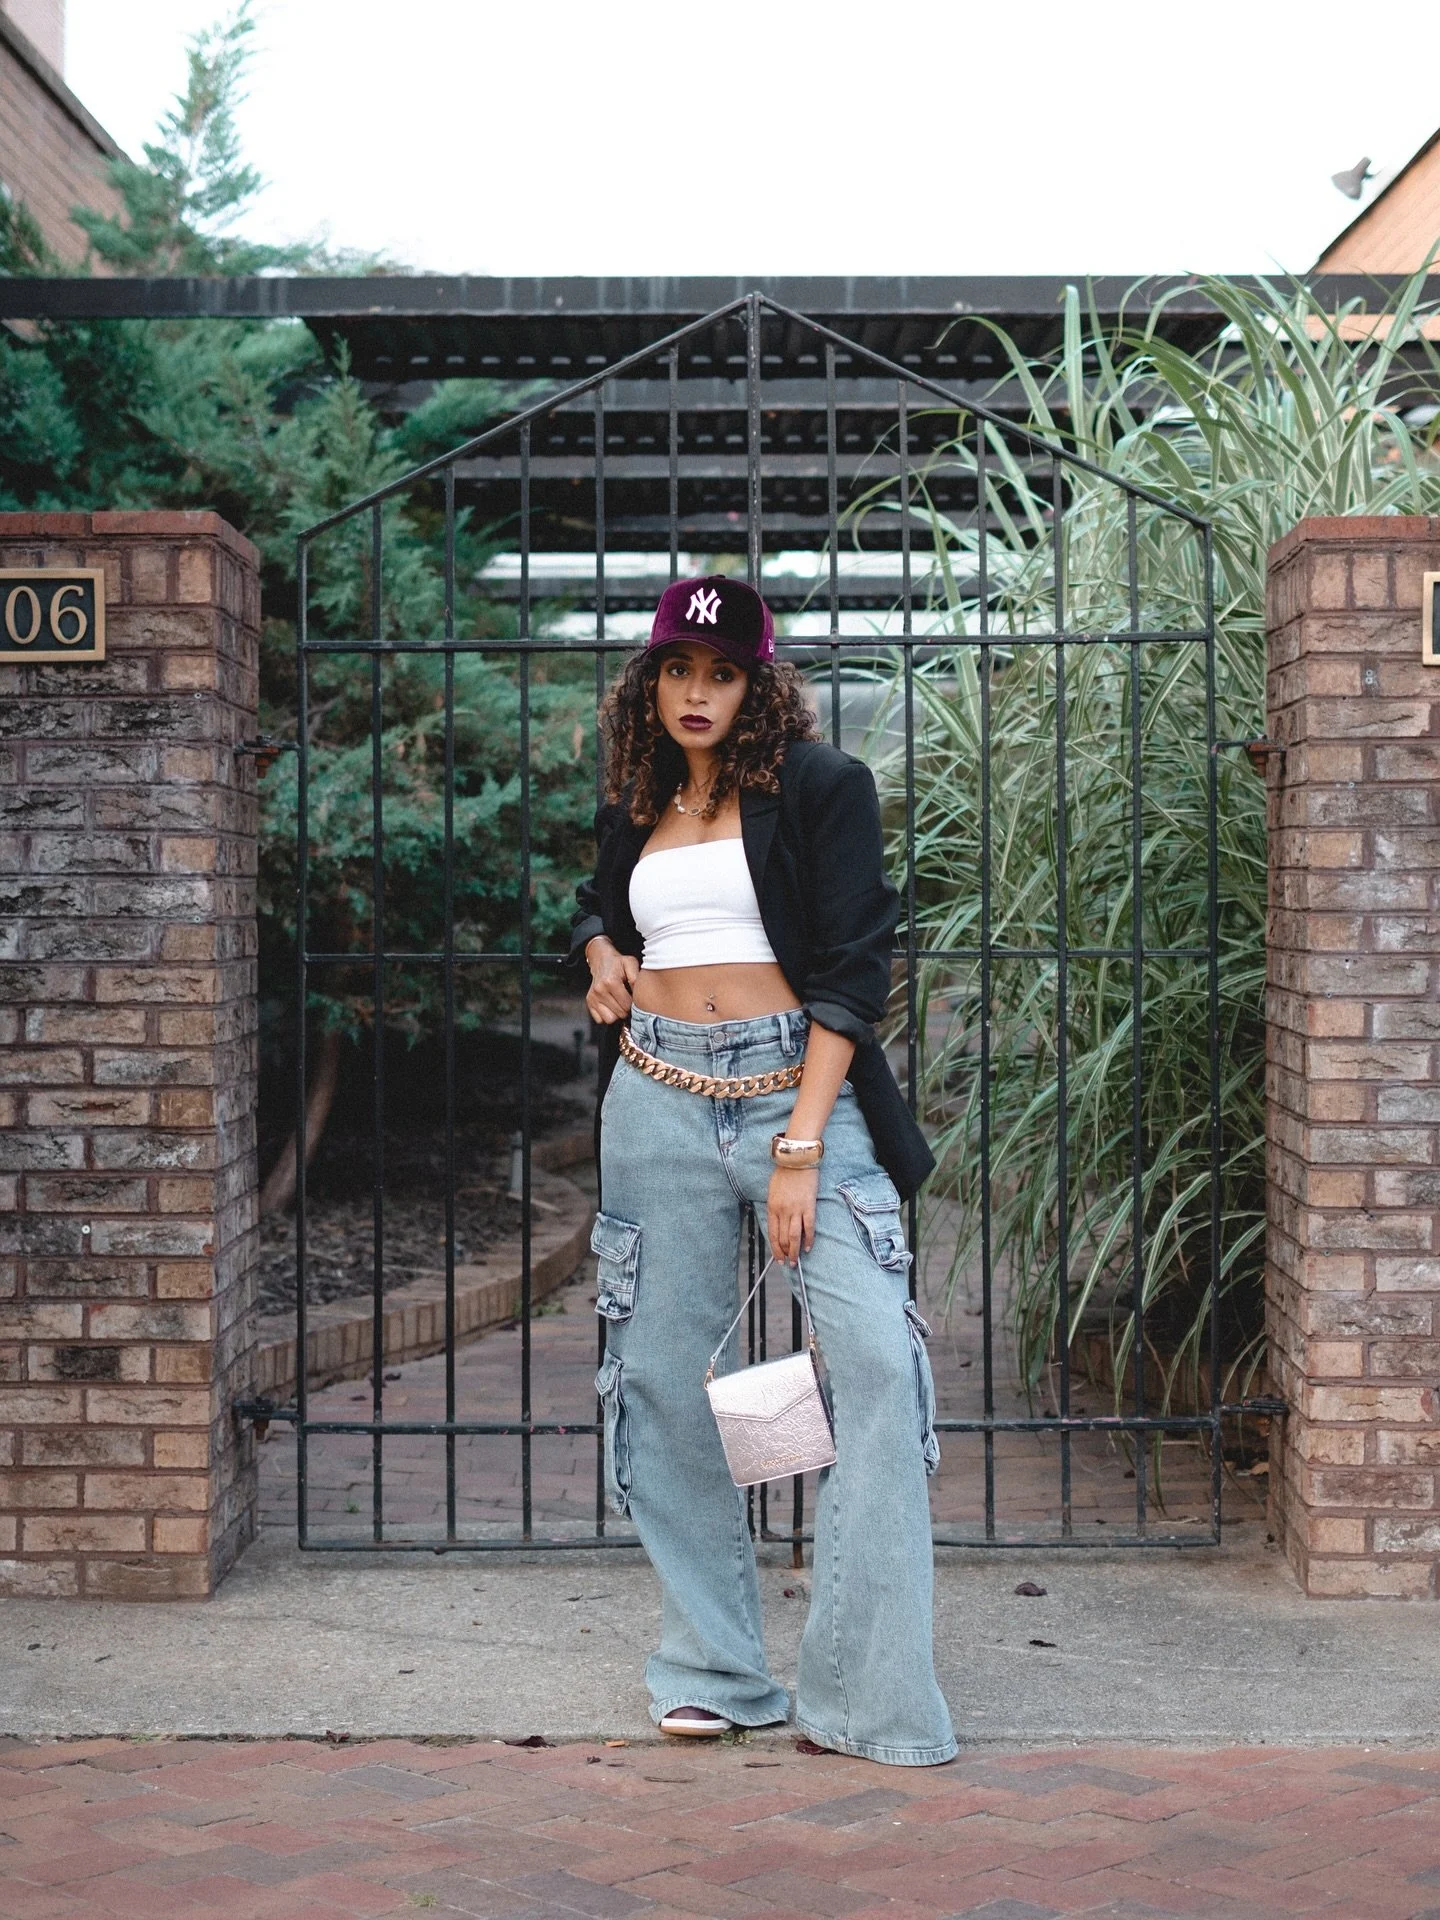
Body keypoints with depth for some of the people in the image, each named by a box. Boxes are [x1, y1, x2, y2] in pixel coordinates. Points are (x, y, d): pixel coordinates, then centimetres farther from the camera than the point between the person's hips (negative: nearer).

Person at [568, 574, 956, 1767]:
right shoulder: (636, 811, 14)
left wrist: (803, 1142, -15)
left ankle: (869, 1689, -11)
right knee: (666, 1374, 3)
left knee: (877, 1354, -16)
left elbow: (850, 969, -7)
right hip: (658, 1097, 4)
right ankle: (713, 1667, 17)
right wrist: (599, 950, 8)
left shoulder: (821, 787, 0)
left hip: (799, 1083, -4)